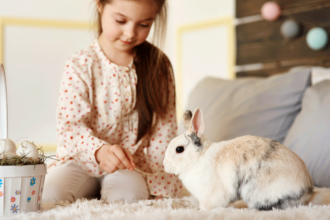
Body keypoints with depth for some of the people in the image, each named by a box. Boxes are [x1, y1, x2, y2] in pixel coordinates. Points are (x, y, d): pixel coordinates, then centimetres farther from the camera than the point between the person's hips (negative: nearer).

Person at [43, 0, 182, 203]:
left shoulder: (158, 66, -2)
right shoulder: (80, 66, -8)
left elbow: (163, 130, -2)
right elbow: (71, 125, -16)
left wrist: (159, 186, -8)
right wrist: (99, 150, -37)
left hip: (131, 164, 1)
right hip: (83, 160, 0)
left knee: (130, 196, -31)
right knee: (48, 196, -25)